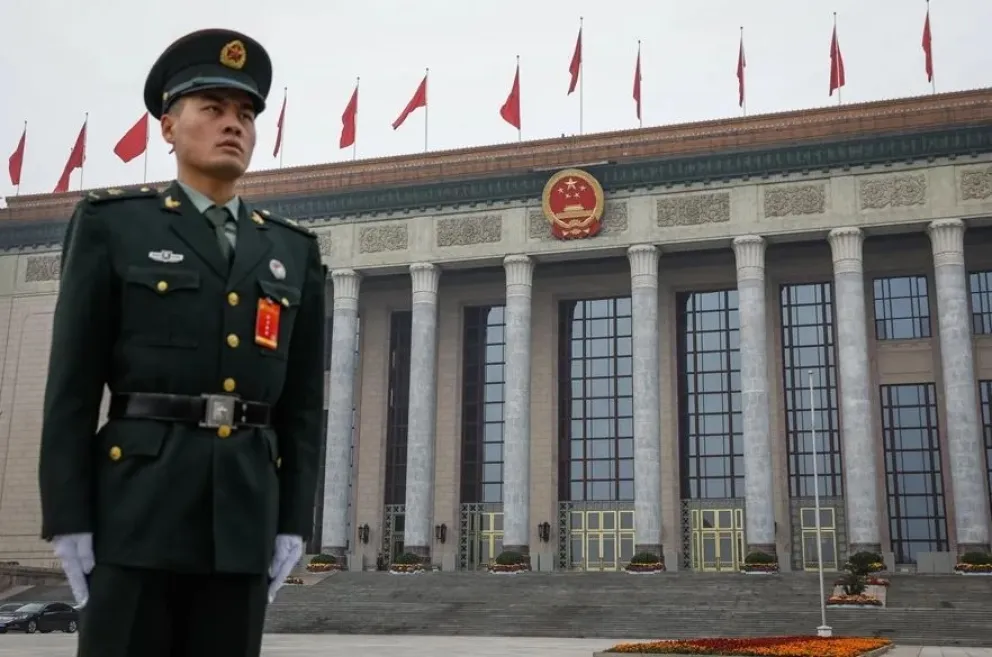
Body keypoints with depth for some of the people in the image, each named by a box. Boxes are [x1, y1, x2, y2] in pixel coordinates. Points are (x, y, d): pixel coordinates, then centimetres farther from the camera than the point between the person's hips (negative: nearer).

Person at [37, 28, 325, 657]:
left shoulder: (293, 250, 14)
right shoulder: (112, 224, 5)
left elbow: (304, 401, 12)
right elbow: (72, 382, 0)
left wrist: (294, 523, 6)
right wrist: (69, 520, -7)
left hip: (244, 514, 4)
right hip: (137, 504, -3)